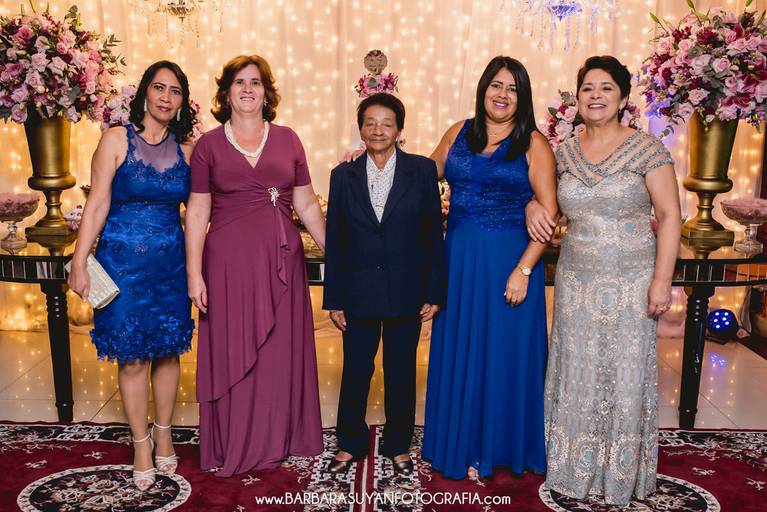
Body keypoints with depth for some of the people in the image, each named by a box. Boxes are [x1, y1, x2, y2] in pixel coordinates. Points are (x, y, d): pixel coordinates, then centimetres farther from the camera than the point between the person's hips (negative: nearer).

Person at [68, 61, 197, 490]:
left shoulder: (186, 147, 4)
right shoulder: (117, 140, -4)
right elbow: (98, 205, -7)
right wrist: (80, 263, -10)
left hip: (171, 260, 3)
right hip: (123, 259, -2)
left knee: (168, 350, 10)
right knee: (132, 354, 4)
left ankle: (164, 435, 29)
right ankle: (141, 443, 21)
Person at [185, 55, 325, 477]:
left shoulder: (287, 139, 7)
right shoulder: (209, 144, 3)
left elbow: (307, 205, 8)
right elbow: (197, 212, 1)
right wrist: (194, 274, -5)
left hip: (282, 260, 2)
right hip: (230, 261, -2)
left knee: (282, 351, 9)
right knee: (233, 352, 6)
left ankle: (281, 439, 27)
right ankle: (236, 447, 23)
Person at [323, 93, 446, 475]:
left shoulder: (422, 170, -1)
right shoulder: (343, 176, 3)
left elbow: (433, 235, -1)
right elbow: (334, 242, 3)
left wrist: (434, 292, -4)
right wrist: (333, 299, 1)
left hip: (405, 293, -1)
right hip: (358, 293, 1)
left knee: (401, 372, 11)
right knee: (355, 371, 10)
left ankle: (398, 446, 30)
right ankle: (351, 443, 29)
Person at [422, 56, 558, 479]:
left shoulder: (533, 144, -4)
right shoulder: (458, 133, 8)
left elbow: (549, 213, -9)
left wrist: (523, 270, -17)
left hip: (510, 260, -3)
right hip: (458, 257, 4)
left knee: (503, 353, 6)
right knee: (458, 352, 11)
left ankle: (492, 447, 25)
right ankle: (458, 441, 29)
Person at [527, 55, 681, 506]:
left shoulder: (646, 147, -6)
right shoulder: (565, 152, 6)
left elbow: (670, 216, -8)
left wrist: (662, 280, -14)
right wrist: (534, 207, -4)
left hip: (630, 283, -3)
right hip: (577, 282, 4)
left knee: (626, 377, 6)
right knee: (577, 375, 10)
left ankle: (622, 474, 26)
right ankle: (576, 468, 28)